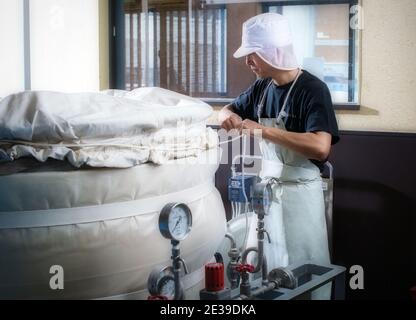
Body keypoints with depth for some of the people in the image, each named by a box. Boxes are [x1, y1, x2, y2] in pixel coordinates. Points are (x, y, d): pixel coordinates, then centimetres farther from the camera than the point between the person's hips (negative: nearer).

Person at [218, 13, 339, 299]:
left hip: (299, 192, -7)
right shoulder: (261, 87, 4)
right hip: (266, 187, 7)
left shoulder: (313, 89, -18)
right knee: (264, 264, 17)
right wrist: (228, 117, -5)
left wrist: (264, 130, -29)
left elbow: (320, 147, -31)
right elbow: (229, 110, 20)